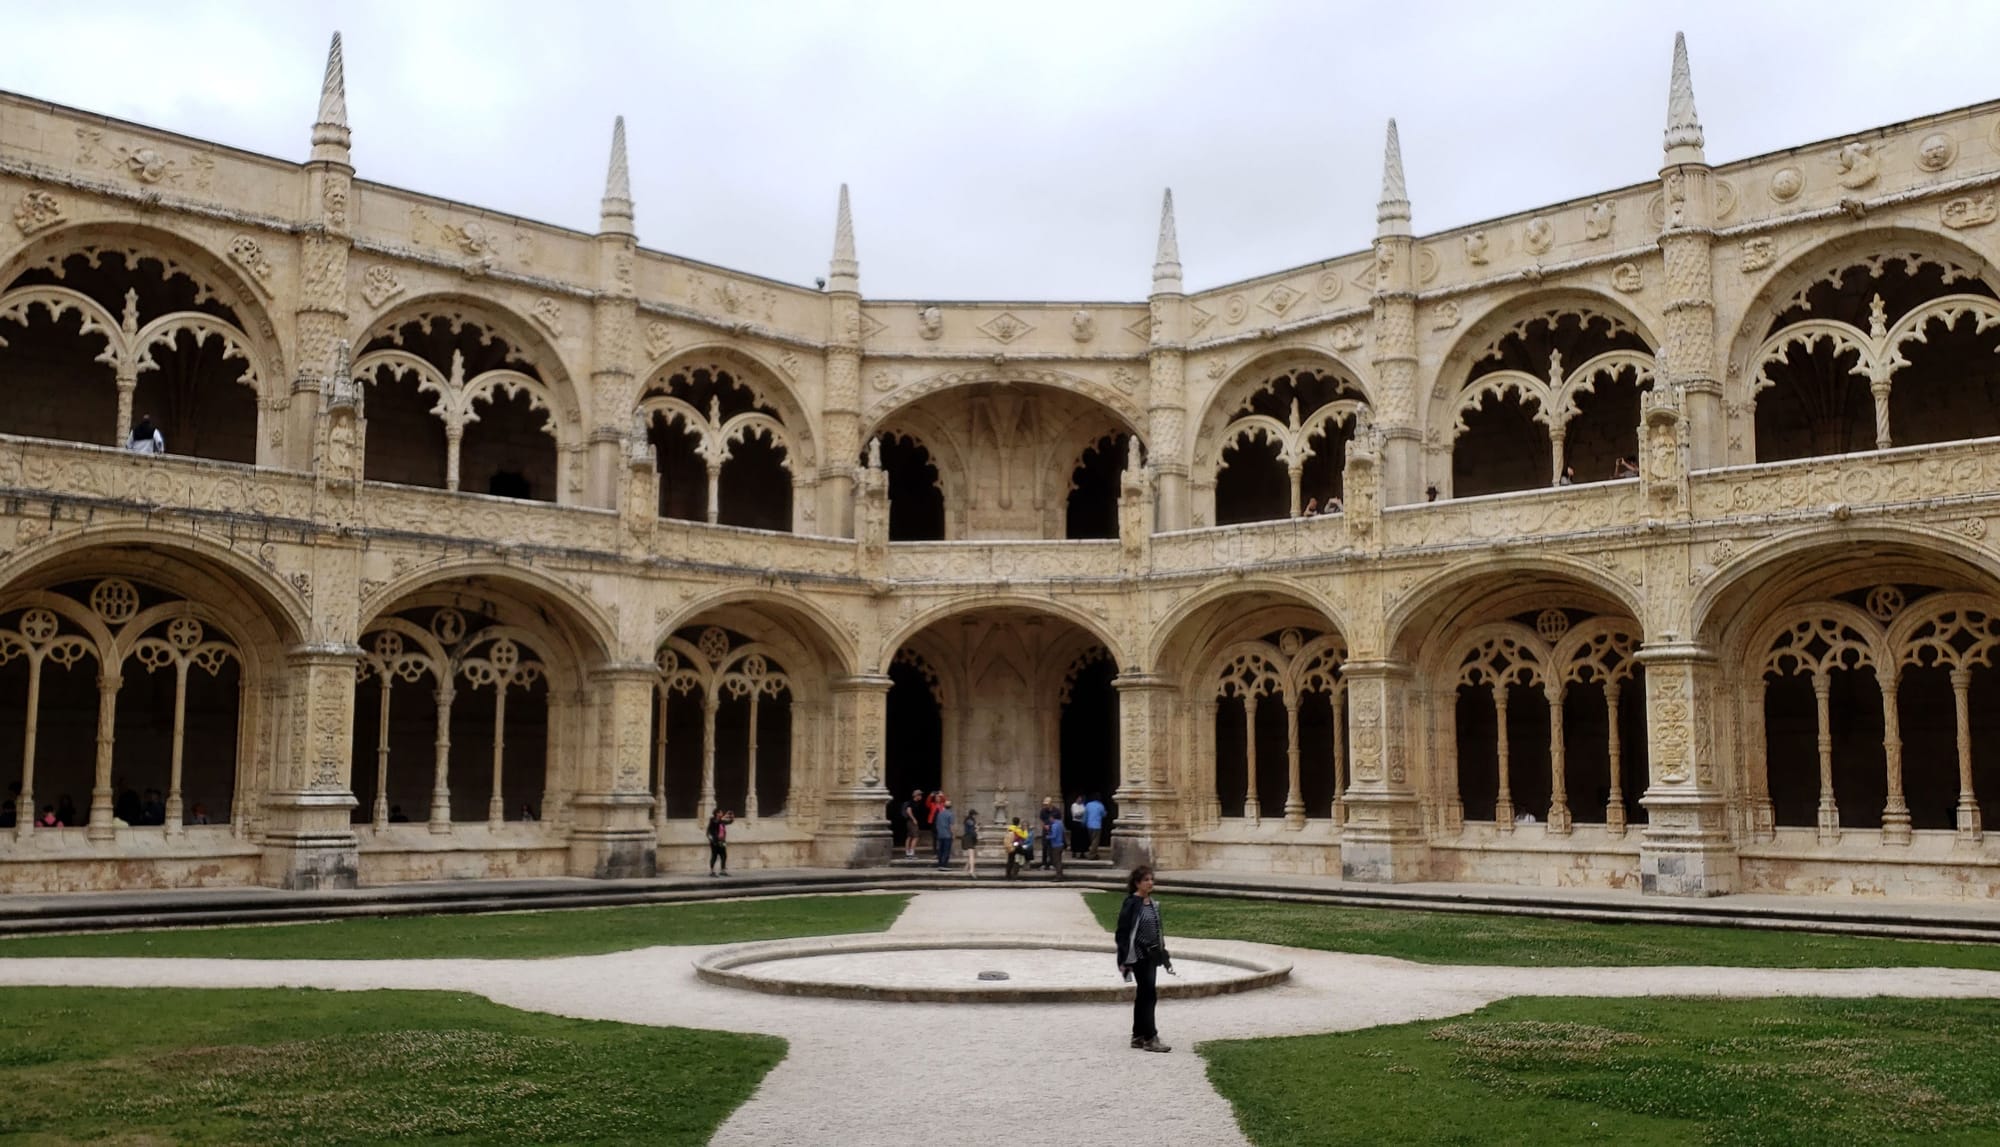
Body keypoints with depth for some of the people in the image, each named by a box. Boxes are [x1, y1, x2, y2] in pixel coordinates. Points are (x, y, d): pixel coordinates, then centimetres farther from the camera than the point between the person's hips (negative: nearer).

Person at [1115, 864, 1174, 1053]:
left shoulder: (1152, 903, 10)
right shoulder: (1131, 904, -13)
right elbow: (1123, 932, -14)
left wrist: (1163, 954, 19)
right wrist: (1124, 960, -18)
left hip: (1151, 955, 8)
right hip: (1139, 956, -8)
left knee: (1143, 995, 12)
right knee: (1149, 994, -9)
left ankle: (1138, 1037, 19)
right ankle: (1150, 1038, -6)